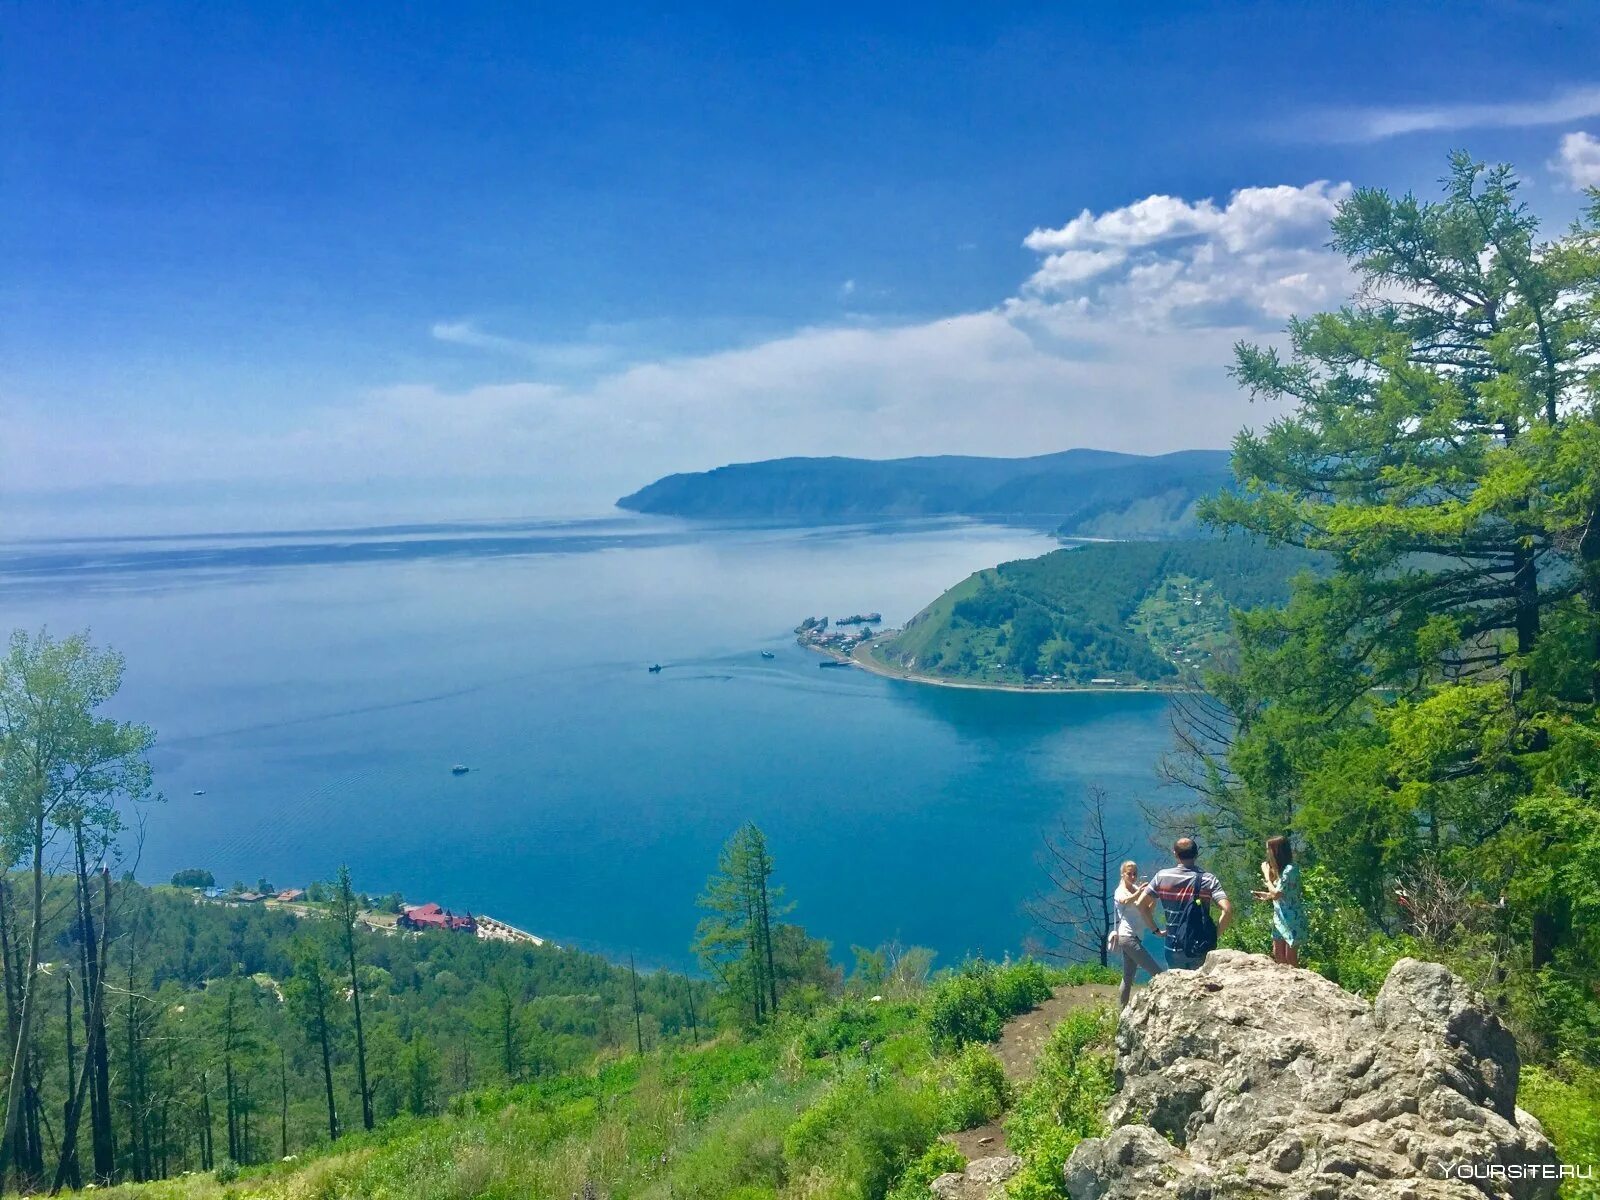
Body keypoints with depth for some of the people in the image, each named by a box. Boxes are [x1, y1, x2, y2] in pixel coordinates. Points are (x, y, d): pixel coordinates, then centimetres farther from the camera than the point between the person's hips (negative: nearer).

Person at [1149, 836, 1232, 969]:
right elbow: (1227, 910, -18)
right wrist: (1214, 936, -6)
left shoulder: (1162, 876, -4)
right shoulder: (1209, 880, -7)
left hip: (1174, 949, 1)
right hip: (1201, 948, -1)